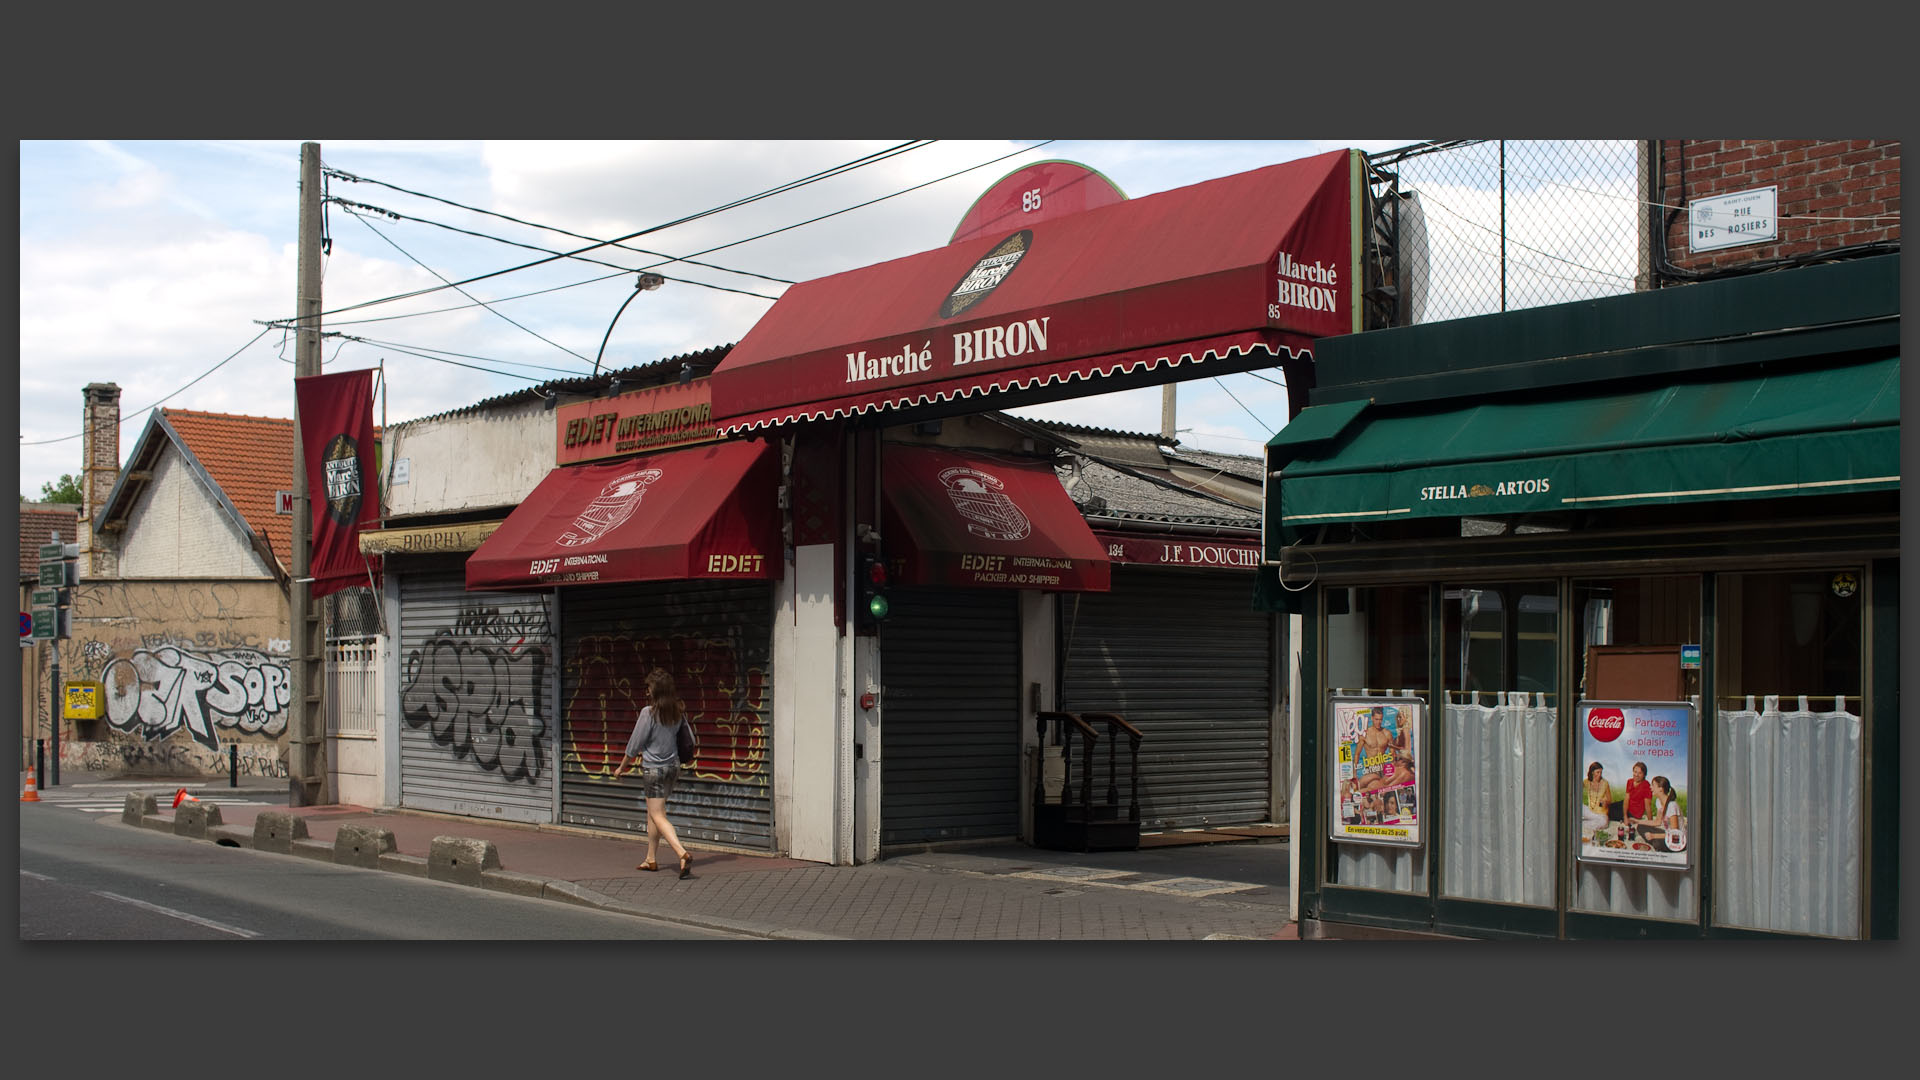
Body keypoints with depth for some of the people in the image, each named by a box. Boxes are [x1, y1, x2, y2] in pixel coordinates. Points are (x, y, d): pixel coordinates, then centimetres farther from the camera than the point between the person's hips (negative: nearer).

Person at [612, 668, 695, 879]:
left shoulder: (648, 713, -17)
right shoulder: (678, 712, 0)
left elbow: (635, 744, -10)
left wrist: (622, 767, 4)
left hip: (653, 768, -7)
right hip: (673, 766, 7)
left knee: (658, 816, -4)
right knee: (653, 812, 20)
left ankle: (683, 854, -22)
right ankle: (651, 859, 25)